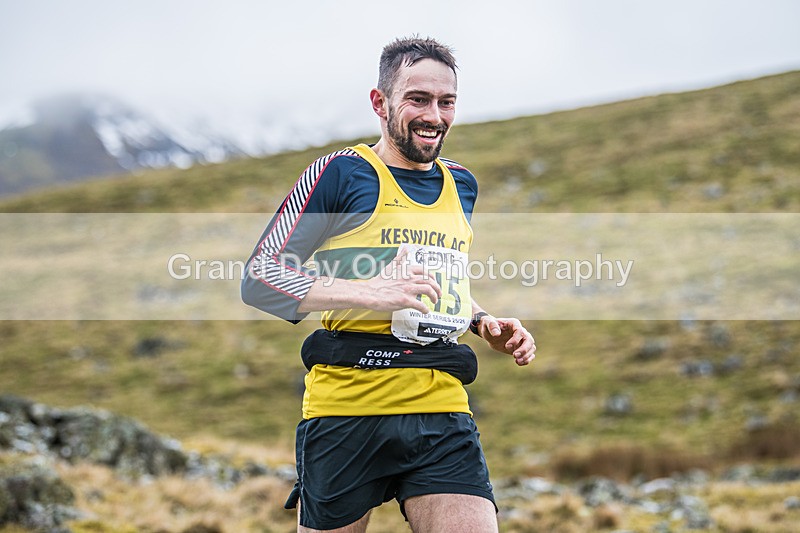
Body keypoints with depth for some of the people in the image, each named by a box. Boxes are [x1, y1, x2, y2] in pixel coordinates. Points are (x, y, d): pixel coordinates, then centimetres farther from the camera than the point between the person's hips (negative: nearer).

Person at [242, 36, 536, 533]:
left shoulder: (462, 184, 16)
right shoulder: (341, 172, -3)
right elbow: (258, 279, -8)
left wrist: (486, 323, 14)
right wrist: (367, 292, -19)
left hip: (442, 408, 4)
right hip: (345, 406, -4)